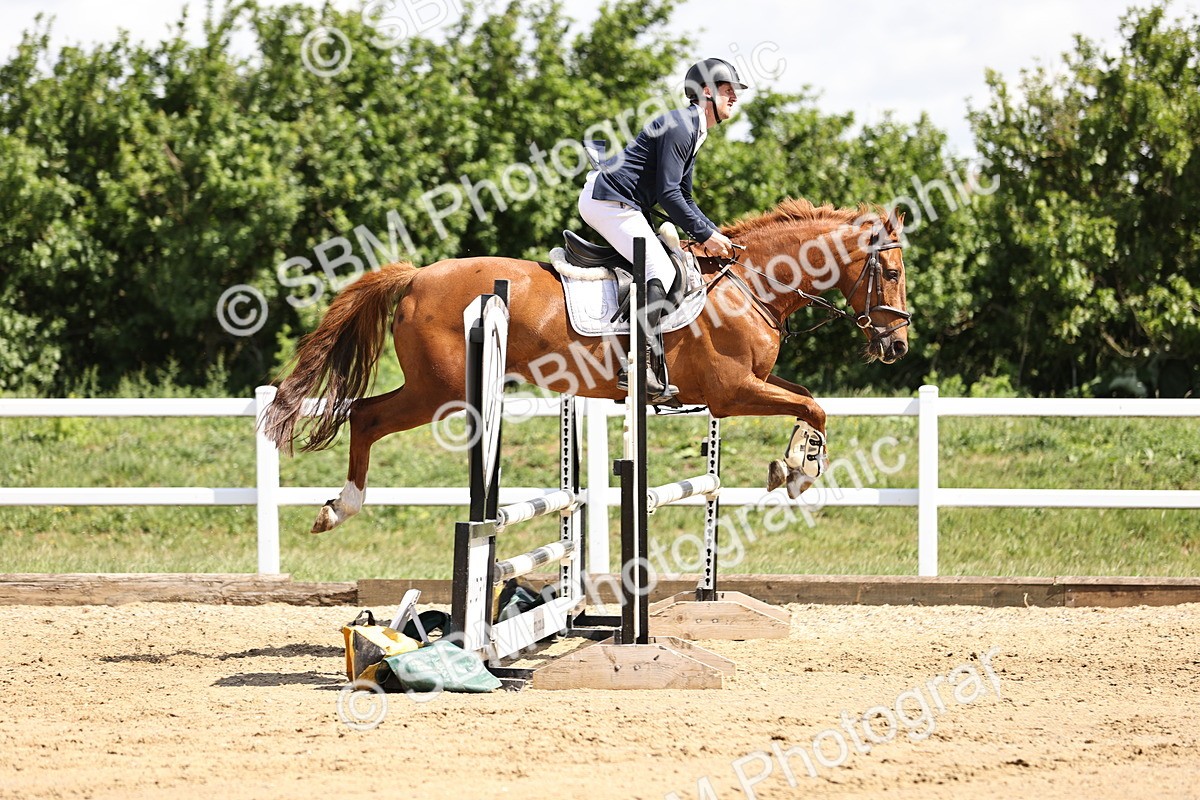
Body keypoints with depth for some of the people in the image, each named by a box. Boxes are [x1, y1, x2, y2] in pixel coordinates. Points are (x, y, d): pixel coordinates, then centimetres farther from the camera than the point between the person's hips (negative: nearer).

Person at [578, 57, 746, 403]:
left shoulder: (694, 131, 20)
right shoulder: (679, 126, -14)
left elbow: (684, 197, 26)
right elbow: (668, 193, -20)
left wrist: (714, 235, 14)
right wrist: (706, 235, -15)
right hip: (610, 201, -11)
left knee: (662, 268, 12)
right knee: (660, 272, -19)